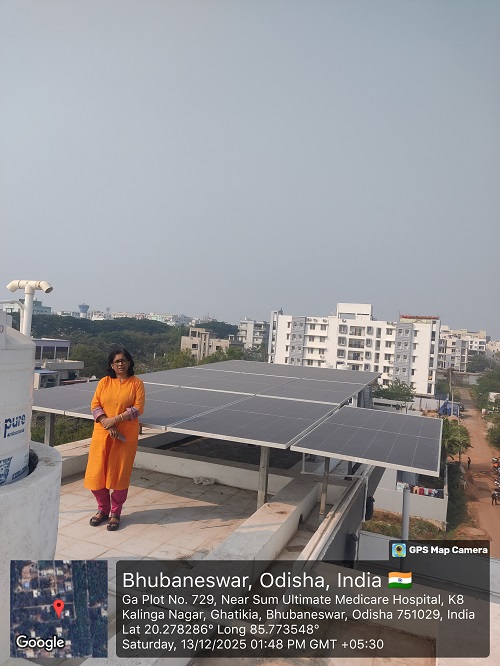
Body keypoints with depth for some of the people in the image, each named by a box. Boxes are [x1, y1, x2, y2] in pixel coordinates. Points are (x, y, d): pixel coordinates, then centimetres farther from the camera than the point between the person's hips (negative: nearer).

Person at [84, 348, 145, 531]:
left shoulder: (136, 383, -2)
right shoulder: (104, 382, 5)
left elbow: (138, 409, -9)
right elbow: (95, 406, -1)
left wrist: (116, 419, -18)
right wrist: (107, 424, -15)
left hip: (126, 436, -2)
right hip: (102, 434, 3)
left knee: (120, 474, 4)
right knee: (97, 473, 6)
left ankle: (115, 513, 22)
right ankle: (103, 509, 28)